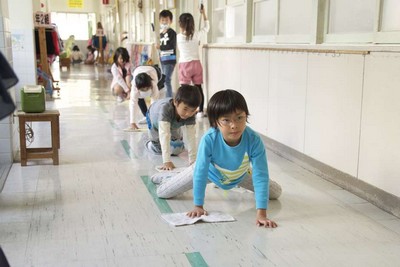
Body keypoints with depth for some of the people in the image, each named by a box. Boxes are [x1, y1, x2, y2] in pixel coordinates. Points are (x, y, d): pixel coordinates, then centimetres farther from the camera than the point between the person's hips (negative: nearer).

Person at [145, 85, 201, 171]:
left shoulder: (191, 115, -38)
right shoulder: (165, 108, -51)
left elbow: (191, 136, -38)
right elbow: (164, 134, -57)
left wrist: (193, 160, -45)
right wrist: (166, 161, -63)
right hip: (154, 118, -3)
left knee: (177, 150, 6)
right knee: (158, 150, 4)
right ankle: (149, 144, 37)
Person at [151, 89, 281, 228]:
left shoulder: (254, 140, -38)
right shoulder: (209, 139, -40)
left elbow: (261, 176, -36)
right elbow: (201, 172, -33)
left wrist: (261, 213, -41)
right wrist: (198, 206, -29)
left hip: (240, 175, 2)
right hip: (211, 171, -2)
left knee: (276, 192, 8)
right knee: (162, 193, -5)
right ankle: (167, 178, 36)